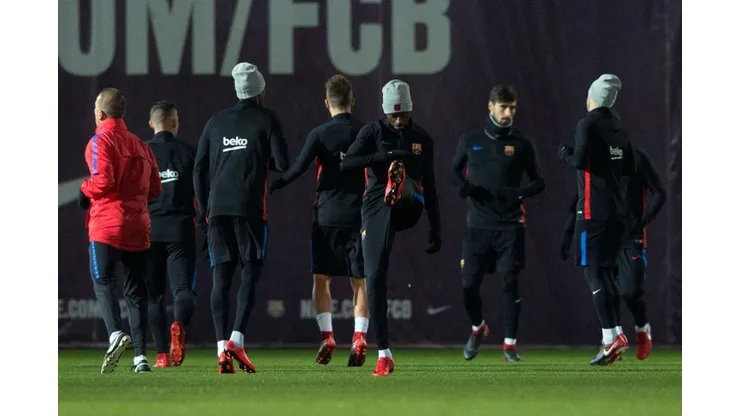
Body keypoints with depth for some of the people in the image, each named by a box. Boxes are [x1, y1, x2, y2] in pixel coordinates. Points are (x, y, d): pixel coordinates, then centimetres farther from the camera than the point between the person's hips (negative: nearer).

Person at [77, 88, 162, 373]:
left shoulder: (100, 141, -5)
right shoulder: (141, 146, 16)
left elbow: (103, 181, -17)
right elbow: (155, 189, 14)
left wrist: (85, 190, 1)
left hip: (106, 224, -6)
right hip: (138, 226, 6)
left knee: (103, 282, -6)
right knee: (136, 291, 8)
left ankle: (115, 334, -31)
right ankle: (140, 355, 2)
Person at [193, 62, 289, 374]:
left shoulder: (215, 122, 14)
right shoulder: (266, 120, 3)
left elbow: (199, 169, 13)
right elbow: (282, 164, -5)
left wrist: (203, 210, 18)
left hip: (217, 208, 3)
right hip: (249, 208, -3)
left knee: (221, 277, 3)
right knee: (250, 273, 0)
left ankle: (222, 349, -4)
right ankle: (237, 339, -16)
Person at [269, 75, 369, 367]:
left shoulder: (320, 134, -5)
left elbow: (298, 169, -11)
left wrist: (271, 187, -1)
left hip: (327, 216, -2)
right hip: (358, 216, 2)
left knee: (321, 279, 9)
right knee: (359, 281, 6)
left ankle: (327, 336, -5)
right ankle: (359, 339, -7)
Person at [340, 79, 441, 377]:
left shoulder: (422, 139, 12)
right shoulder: (373, 132, 3)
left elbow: (429, 186, 18)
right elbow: (346, 163, -12)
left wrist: (436, 228, 16)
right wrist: (384, 156, -23)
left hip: (407, 210, 3)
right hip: (375, 208, -3)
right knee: (375, 279, -9)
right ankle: (384, 354, -7)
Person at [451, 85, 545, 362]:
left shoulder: (522, 144, 3)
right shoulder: (470, 141, 6)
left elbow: (539, 182, 8)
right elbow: (455, 170, 17)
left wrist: (520, 193, -13)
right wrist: (461, 185, -7)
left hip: (509, 227, -1)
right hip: (478, 225, 1)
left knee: (510, 282, -8)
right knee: (469, 284, 0)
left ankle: (510, 344, 1)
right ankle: (478, 328, 29)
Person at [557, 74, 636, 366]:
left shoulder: (588, 124, -10)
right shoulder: (618, 128, 12)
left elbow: (580, 160, -21)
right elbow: (630, 171, 17)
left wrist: (565, 153, -2)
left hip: (594, 209, -7)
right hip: (618, 210, 7)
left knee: (594, 272, -8)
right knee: (605, 271, 14)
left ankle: (612, 336, -19)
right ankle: (612, 338, 11)